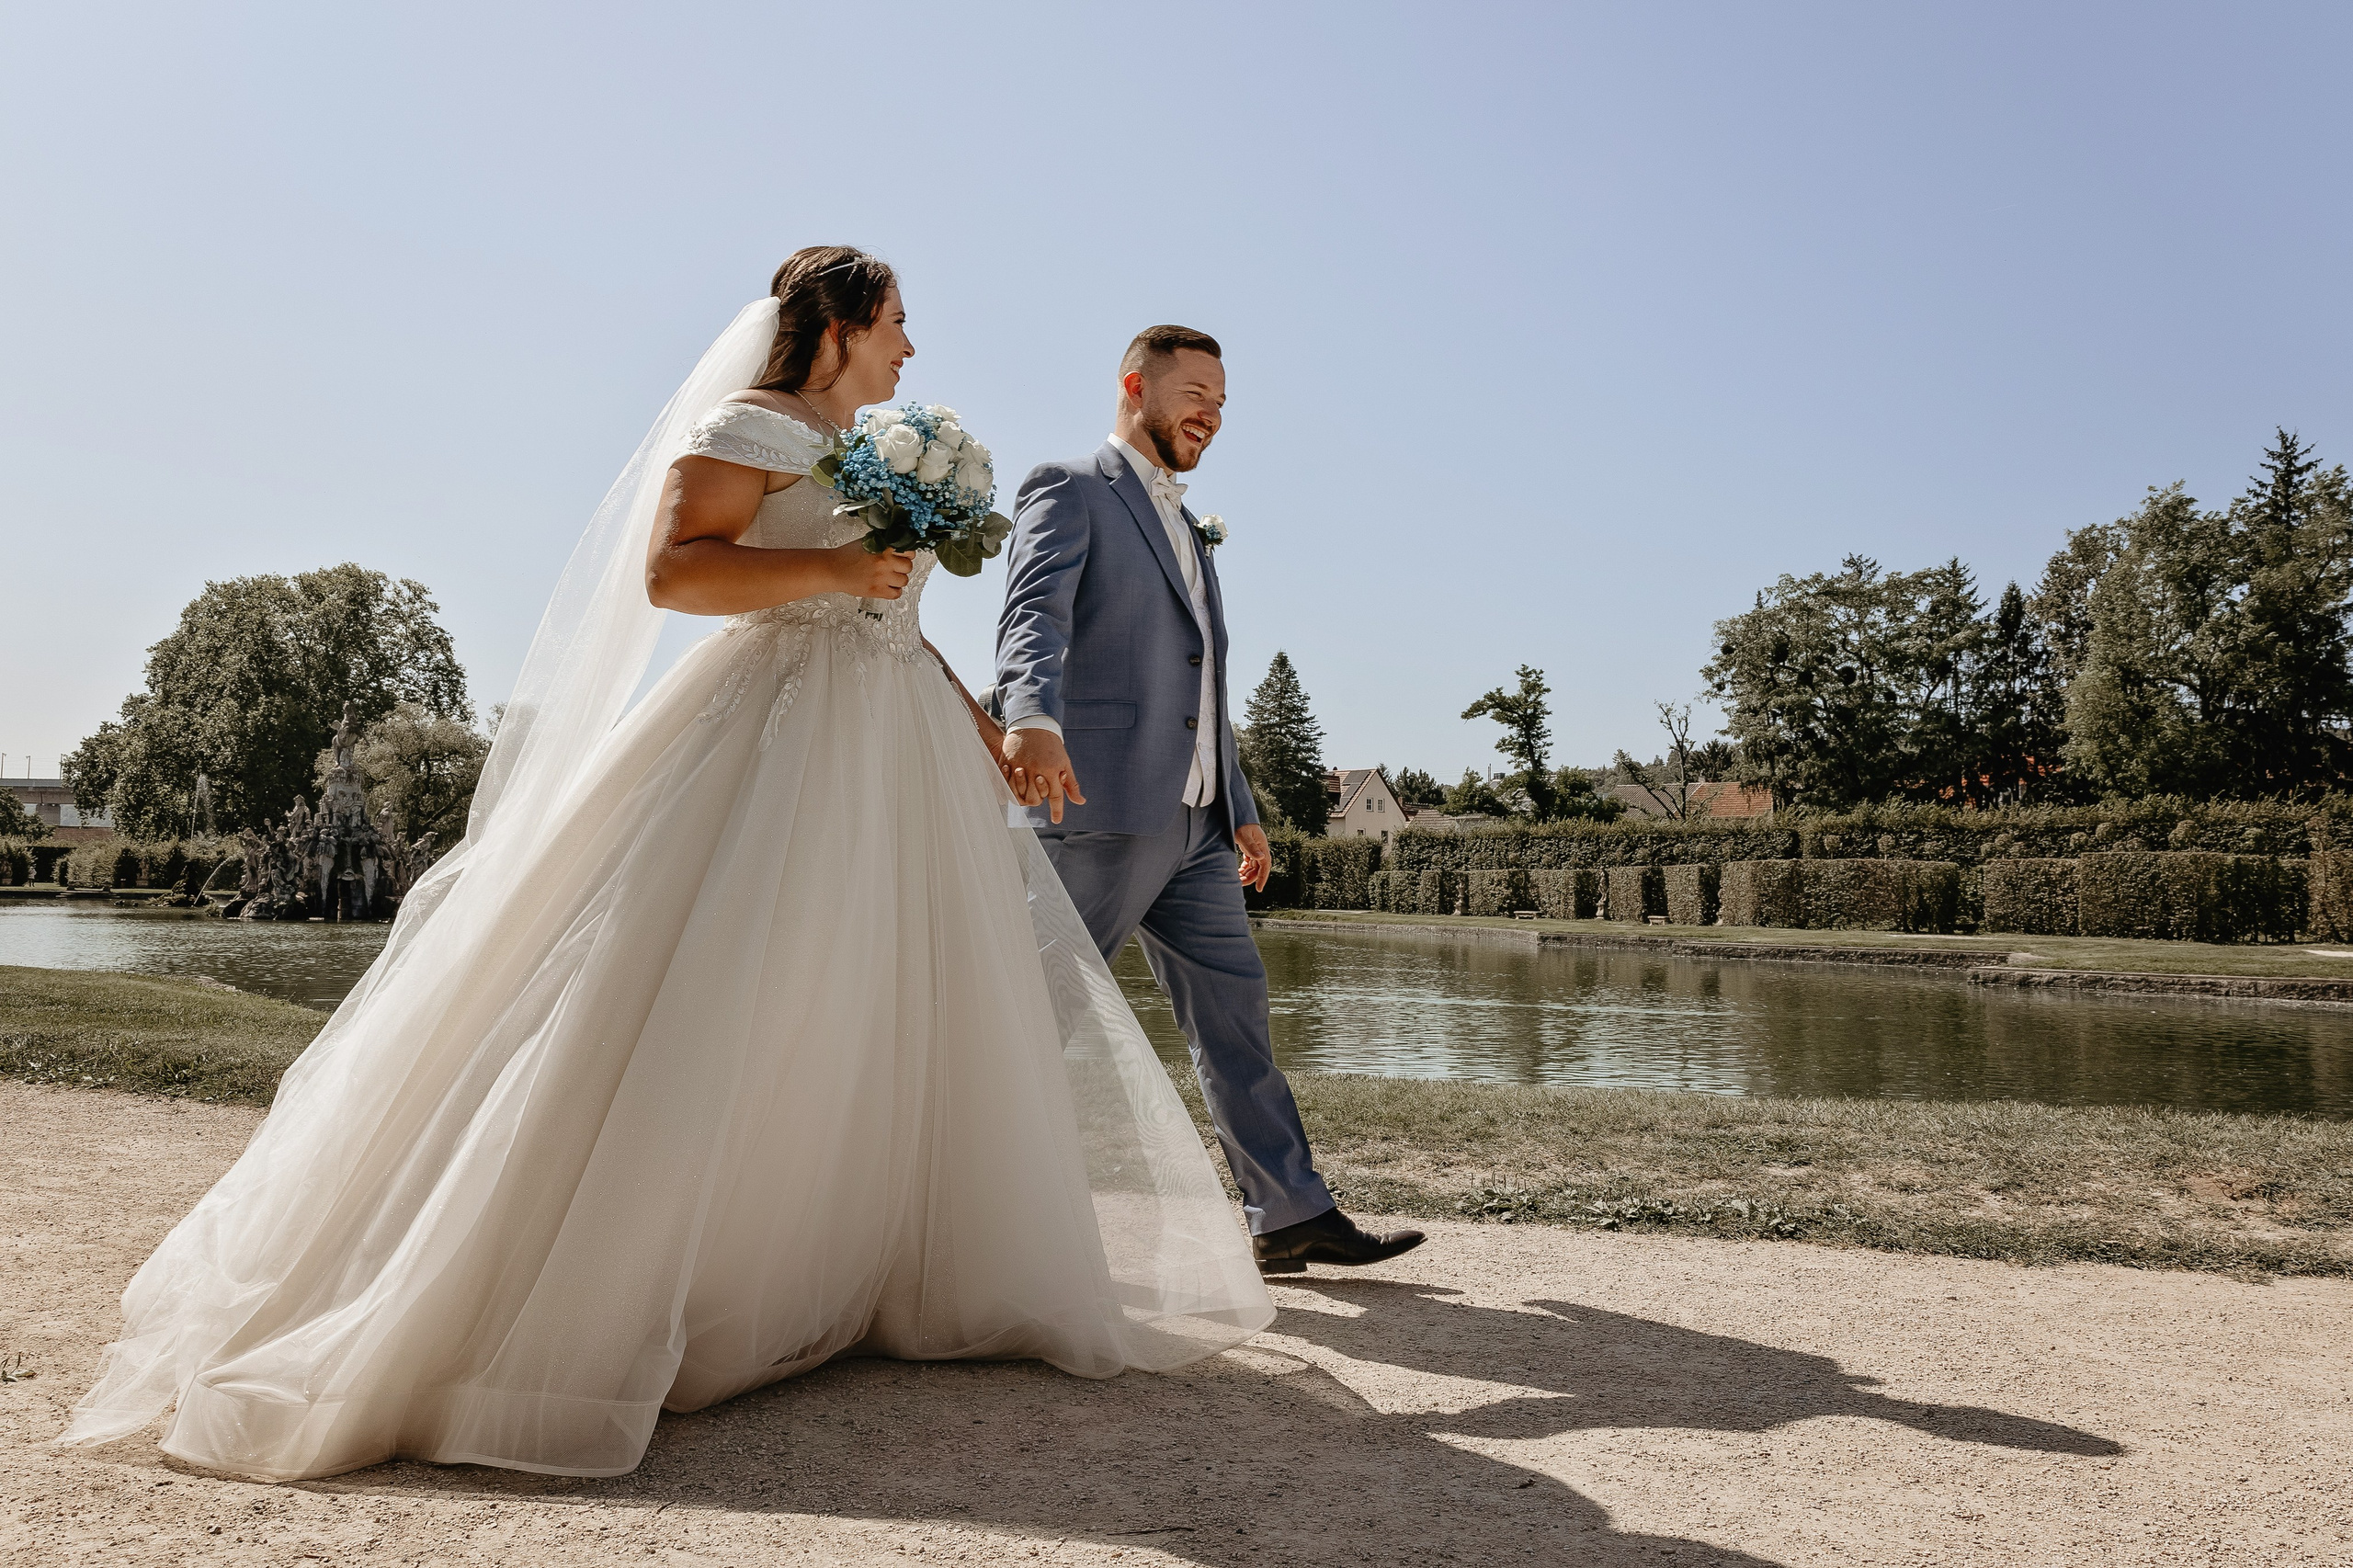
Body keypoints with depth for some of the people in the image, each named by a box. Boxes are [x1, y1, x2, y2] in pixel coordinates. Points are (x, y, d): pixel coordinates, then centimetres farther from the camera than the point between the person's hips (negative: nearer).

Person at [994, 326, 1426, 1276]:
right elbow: (1033, 616, -19)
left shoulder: (1187, 529, 27)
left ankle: (1290, 1216, 11)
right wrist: (1030, 716, -39)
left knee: (1233, 1011, 6)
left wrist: (1241, 809, 22)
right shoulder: (1068, 490, 0)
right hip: (1101, 807, -8)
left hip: (1193, 822, 8)